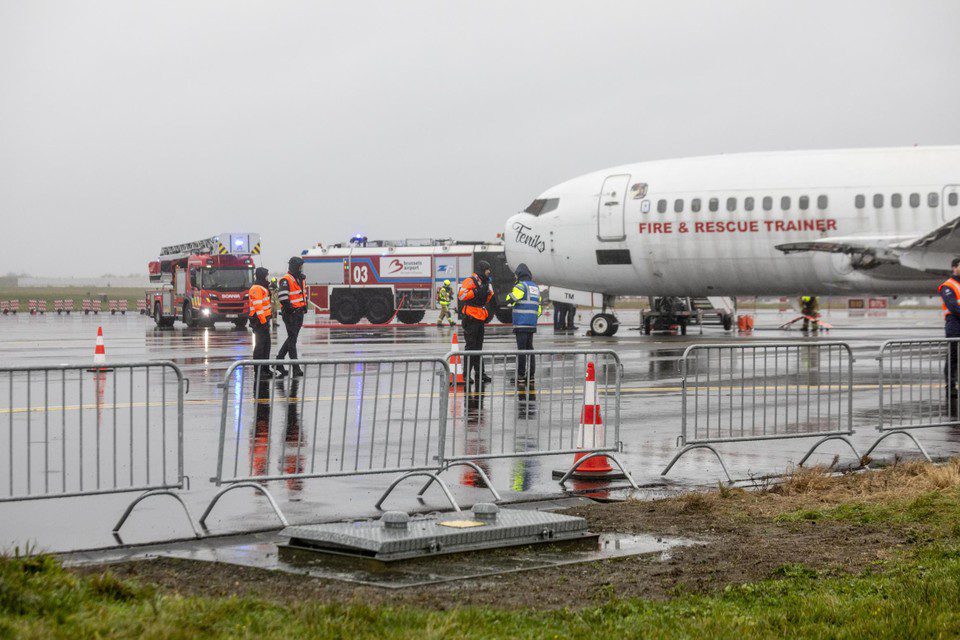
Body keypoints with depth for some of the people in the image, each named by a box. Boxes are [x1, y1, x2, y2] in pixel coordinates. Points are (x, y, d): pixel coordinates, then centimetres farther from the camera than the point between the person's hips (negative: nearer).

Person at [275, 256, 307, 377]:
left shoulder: (299, 279, 16)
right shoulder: (286, 280, -14)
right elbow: (282, 295, -24)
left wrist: (304, 306, 18)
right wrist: (289, 308, -22)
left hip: (299, 313, 9)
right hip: (291, 313, -9)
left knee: (291, 339, 16)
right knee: (292, 339, -6)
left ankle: (279, 361, 27)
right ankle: (295, 368, -7)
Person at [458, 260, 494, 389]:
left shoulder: (484, 283, 18)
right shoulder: (470, 281, -11)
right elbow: (461, 295, -23)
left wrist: (489, 293, 7)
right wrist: (476, 291, -24)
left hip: (480, 319, 9)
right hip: (471, 319, -9)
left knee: (478, 346, 13)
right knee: (470, 346, -7)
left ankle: (479, 373, 19)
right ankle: (466, 374, -5)